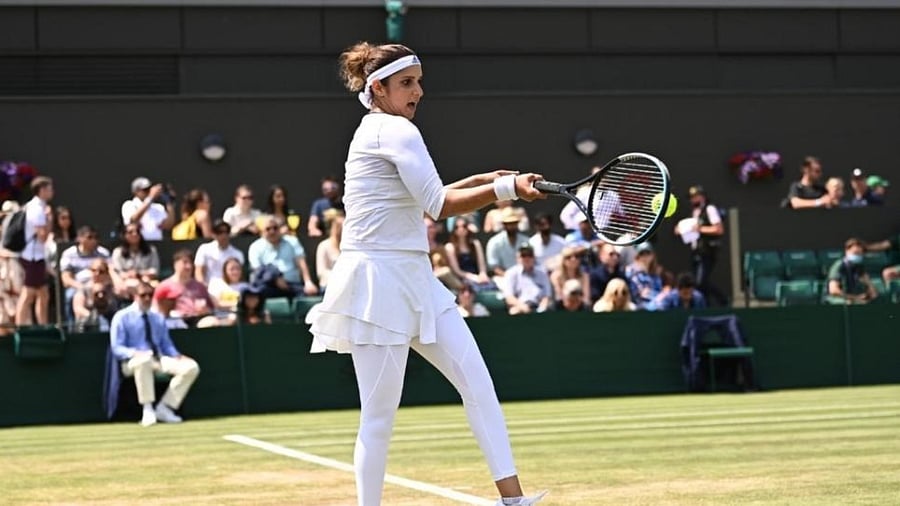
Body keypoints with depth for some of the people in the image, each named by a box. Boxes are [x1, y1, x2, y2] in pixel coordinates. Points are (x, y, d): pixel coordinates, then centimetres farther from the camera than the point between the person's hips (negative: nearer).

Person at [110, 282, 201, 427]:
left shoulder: (158, 318, 22)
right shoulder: (122, 317, 3)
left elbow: (166, 344, 19)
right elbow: (117, 348, -4)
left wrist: (177, 356, -4)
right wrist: (135, 353, -25)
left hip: (159, 360, 6)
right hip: (133, 361, -6)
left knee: (191, 367, -19)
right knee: (144, 360, -44)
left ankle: (164, 408, -16)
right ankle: (148, 410, -35)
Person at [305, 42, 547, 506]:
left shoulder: (380, 132, 17)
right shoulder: (395, 130, -12)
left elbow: (424, 201, 27)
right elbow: (440, 206, -17)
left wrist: (482, 181, 20)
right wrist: (506, 189, -19)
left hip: (414, 278, 10)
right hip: (379, 280, -10)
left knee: (477, 382, 3)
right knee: (379, 416, -5)